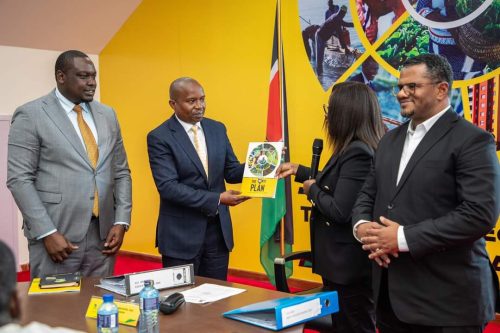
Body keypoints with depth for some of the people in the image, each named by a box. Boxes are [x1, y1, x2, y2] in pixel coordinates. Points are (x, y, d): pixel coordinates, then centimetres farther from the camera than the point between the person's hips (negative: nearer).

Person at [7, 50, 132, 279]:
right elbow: (19, 179, -8)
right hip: (56, 235, -4)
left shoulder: (107, 115, 12)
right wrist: (47, 233, -15)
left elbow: (121, 173, 13)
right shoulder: (30, 115, -4)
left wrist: (121, 221, 1)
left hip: (103, 235, 5)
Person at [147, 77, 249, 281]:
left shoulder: (217, 129, 7)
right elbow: (168, 186, -19)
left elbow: (230, 172, 9)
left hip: (218, 228, 5)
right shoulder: (159, 137, -10)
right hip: (182, 233, -5)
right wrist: (217, 199, -23)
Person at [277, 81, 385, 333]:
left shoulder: (357, 153, -24)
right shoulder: (357, 149, 7)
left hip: (349, 264, -10)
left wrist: (312, 190, -10)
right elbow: (336, 182, 22)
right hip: (346, 260, 10)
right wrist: (299, 171, 26)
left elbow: (339, 211, -27)